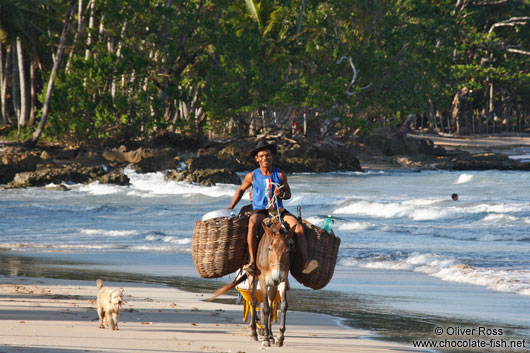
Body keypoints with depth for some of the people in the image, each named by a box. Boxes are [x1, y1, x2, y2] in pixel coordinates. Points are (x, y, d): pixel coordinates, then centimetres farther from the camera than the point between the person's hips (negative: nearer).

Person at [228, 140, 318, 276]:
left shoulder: (280, 175, 4)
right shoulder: (252, 176, 3)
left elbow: (288, 194, 10)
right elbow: (241, 190, 19)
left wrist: (281, 194, -14)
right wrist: (231, 207, 14)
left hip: (279, 211, 2)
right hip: (260, 211, -2)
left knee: (298, 226, -23)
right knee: (252, 224, -37)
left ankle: (304, 263, -31)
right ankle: (252, 263, -40)